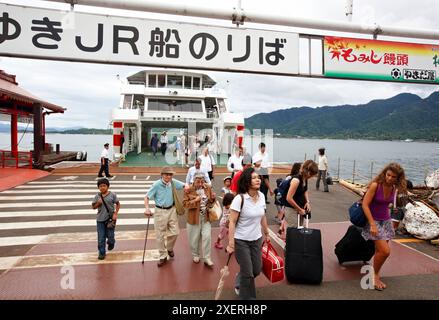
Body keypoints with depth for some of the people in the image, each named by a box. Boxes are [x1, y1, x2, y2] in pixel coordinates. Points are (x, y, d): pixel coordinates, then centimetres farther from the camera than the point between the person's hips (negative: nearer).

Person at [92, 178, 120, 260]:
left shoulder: (112, 195, -5)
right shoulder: (97, 196, 0)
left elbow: (118, 204, 1)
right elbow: (93, 206, 7)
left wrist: (115, 214, -9)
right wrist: (98, 203, -14)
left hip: (110, 219, -1)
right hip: (100, 219, 2)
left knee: (110, 236, 4)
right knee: (101, 237, 4)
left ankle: (111, 243, 39)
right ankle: (102, 253, 18)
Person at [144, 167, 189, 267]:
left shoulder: (173, 182, -4)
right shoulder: (156, 184, -14)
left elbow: (185, 185, 7)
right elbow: (147, 197, -10)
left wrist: (186, 187, -17)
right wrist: (147, 208, -24)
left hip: (171, 210, 3)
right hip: (160, 211, -3)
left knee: (174, 232, 7)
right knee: (160, 235, 4)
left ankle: (169, 248, 37)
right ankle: (163, 256, 22)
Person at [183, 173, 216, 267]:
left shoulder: (208, 188, -1)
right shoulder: (189, 190, -10)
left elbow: (212, 200, 10)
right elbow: (185, 203, -10)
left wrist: (213, 198, -13)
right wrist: (194, 200, -24)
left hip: (206, 217, 2)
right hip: (194, 217, -2)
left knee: (207, 236, -2)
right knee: (194, 238, 11)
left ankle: (207, 258, 11)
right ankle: (195, 255, 35)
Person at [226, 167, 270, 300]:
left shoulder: (261, 196, -2)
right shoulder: (239, 199, -21)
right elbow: (232, 222, -19)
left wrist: (266, 233, 17)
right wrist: (231, 244, -20)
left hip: (257, 239, 6)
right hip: (241, 241, -6)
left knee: (257, 270, 16)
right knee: (248, 273, 4)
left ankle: (240, 283, 48)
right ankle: (246, 296, 30)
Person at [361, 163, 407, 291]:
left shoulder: (394, 188, -3)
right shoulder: (375, 185, -21)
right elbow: (365, 205, -21)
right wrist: (372, 224, -24)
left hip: (386, 221, 6)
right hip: (374, 221, -6)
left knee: (380, 250, 8)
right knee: (385, 251, -12)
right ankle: (375, 275, 10)